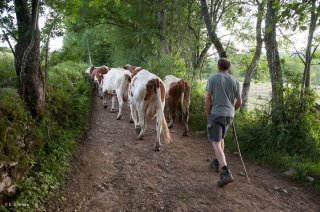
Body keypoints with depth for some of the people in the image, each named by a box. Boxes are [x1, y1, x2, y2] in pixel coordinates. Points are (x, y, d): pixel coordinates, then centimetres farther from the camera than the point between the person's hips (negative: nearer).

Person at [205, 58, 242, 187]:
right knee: (220, 137, 26)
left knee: (216, 143, -6)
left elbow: (208, 99, -9)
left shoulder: (212, 78, -4)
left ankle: (226, 173, -20)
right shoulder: (235, 81, 5)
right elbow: (239, 102, 5)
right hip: (229, 115, 5)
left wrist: (208, 116, 0)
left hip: (216, 114, -5)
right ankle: (216, 163, 37)